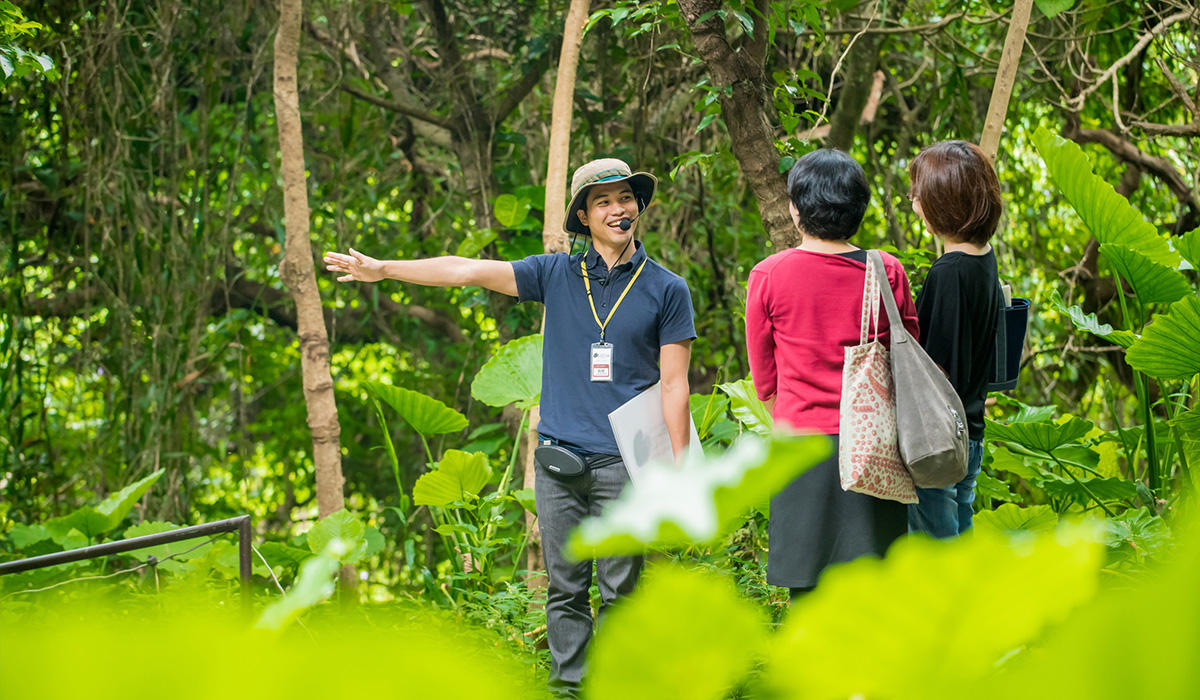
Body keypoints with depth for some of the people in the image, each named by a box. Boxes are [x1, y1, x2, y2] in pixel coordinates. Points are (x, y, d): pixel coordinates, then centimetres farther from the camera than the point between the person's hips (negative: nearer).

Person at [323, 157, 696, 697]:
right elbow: (469, 271, 9)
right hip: (558, 456, 2)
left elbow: (674, 386, 2)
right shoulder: (557, 275, 9)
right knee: (564, 589, 4)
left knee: (620, 590, -2)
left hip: (623, 461, -2)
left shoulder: (667, 289, 4)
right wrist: (384, 269, 6)